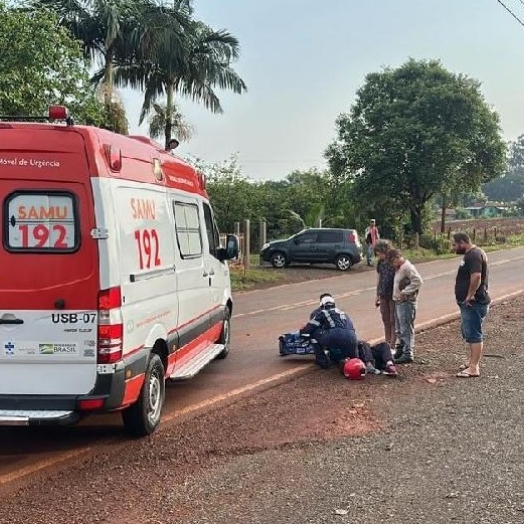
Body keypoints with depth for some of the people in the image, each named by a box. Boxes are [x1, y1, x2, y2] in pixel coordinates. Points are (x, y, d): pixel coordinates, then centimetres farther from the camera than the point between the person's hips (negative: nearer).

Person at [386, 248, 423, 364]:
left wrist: (405, 292, -22)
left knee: (406, 330, -7)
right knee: (400, 330, 17)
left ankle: (408, 354, -4)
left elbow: (418, 281, -24)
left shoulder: (408, 267, -14)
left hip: (406, 302, -10)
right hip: (398, 302, 10)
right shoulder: (399, 268, 16)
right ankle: (402, 350, 27)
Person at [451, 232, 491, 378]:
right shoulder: (471, 254, 16)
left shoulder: (474, 255, -18)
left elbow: (476, 276, -31)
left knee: (473, 334, -9)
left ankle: (474, 368, -7)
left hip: (474, 304, -11)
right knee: (469, 333, 19)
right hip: (469, 304, 11)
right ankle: (473, 362, 29)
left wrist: (470, 295, -23)